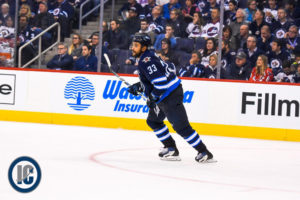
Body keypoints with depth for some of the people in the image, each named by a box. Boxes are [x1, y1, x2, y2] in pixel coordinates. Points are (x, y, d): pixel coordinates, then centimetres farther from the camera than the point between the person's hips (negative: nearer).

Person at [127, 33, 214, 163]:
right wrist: (139, 87, 17)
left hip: (171, 96, -11)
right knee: (153, 121, 20)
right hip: (163, 97, 11)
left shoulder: (146, 61, -18)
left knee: (181, 126, -11)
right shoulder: (144, 59, 15)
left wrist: (153, 98, -17)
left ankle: (204, 153, -7)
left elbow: (160, 80, -26)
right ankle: (170, 148, 22)